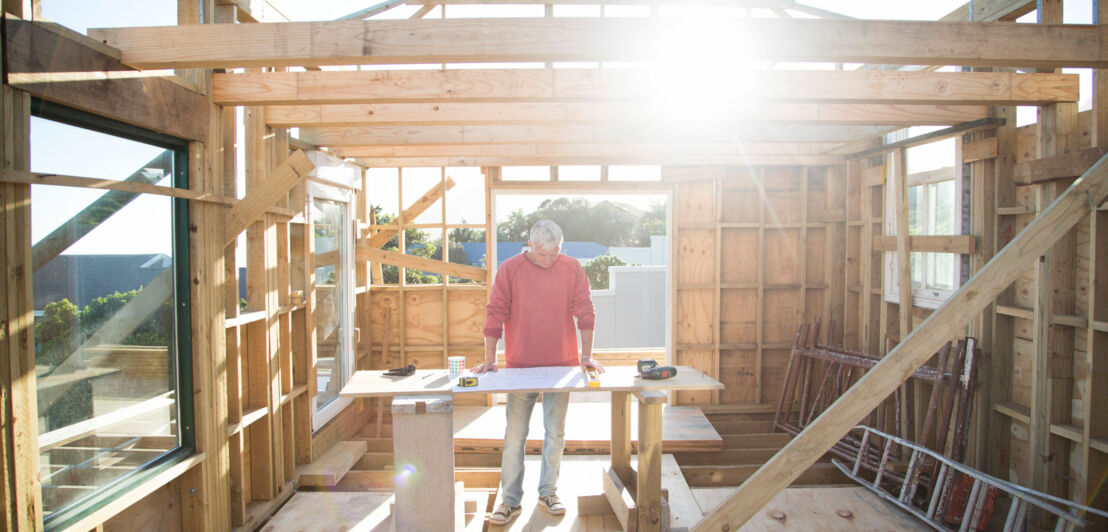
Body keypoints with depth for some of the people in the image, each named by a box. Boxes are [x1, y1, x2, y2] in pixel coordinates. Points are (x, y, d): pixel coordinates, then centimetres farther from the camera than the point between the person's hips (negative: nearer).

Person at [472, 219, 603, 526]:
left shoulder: (572, 268, -1)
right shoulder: (510, 269, -4)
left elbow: (584, 311, 0)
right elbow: (495, 314, -4)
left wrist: (586, 356, -3)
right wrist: (489, 359, -6)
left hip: (562, 365, 1)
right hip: (520, 366, -1)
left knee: (556, 432, 11)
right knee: (514, 435, 5)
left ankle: (548, 492, 28)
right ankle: (510, 500, 18)